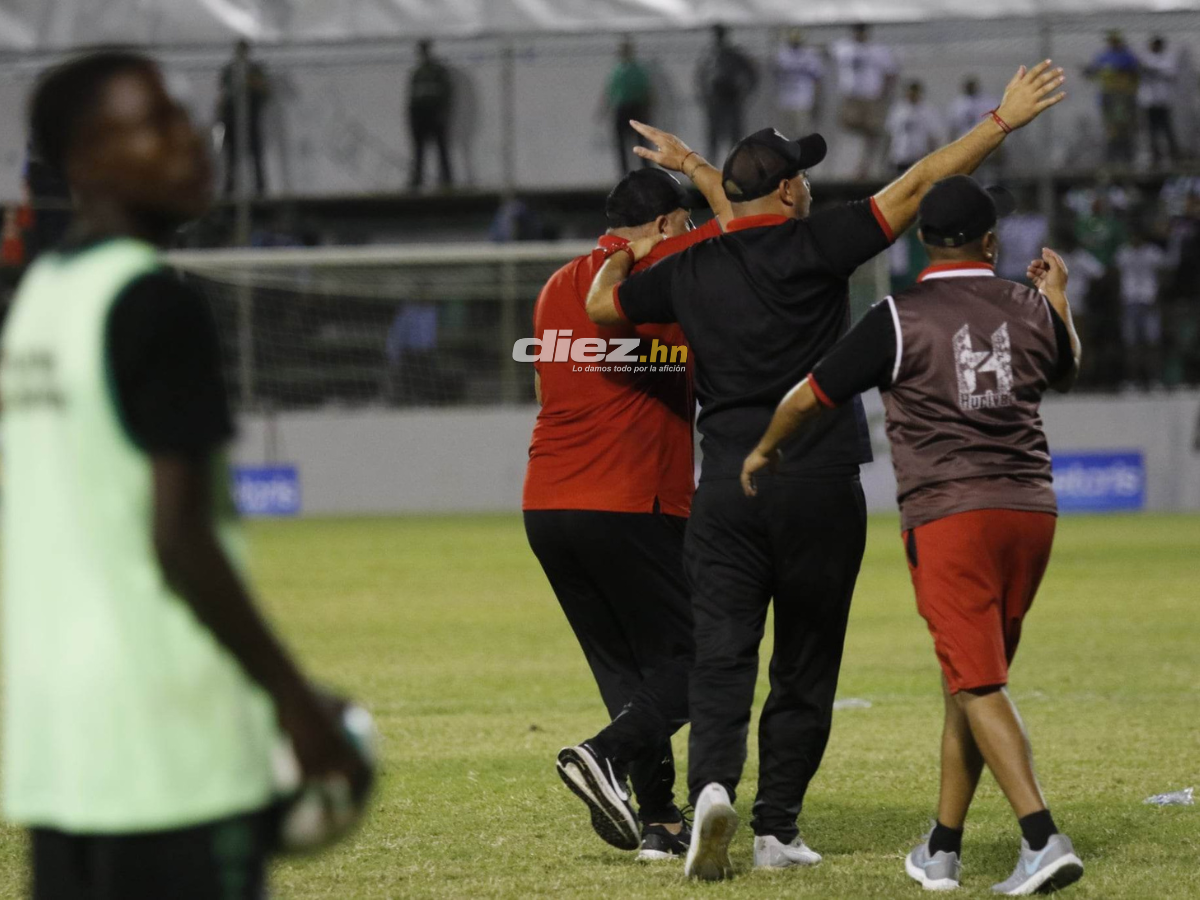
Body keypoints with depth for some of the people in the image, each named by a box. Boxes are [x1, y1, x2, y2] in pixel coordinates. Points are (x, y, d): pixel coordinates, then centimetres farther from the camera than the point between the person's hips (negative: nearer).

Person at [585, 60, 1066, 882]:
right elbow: (920, 185, -7)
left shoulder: (691, 270, 7)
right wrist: (1005, 120, -3)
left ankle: (713, 784, -27)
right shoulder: (812, 245, -5)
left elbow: (601, 304, 22)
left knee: (722, 654, -2)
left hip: (726, 493, 2)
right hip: (821, 488, -2)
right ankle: (777, 827, 6)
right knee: (806, 665, 8)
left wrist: (630, 249, 41)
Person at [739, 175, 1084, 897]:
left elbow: (810, 396, -1)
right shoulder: (1030, 309, 8)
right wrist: (1058, 298, 46)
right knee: (970, 680, 15)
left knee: (979, 685, -9)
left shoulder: (900, 320, -6)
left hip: (948, 518, -5)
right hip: (1031, 511, 5)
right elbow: (1068, 371, 30)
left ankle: (1044, 839, -24)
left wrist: (763, 453, 17)